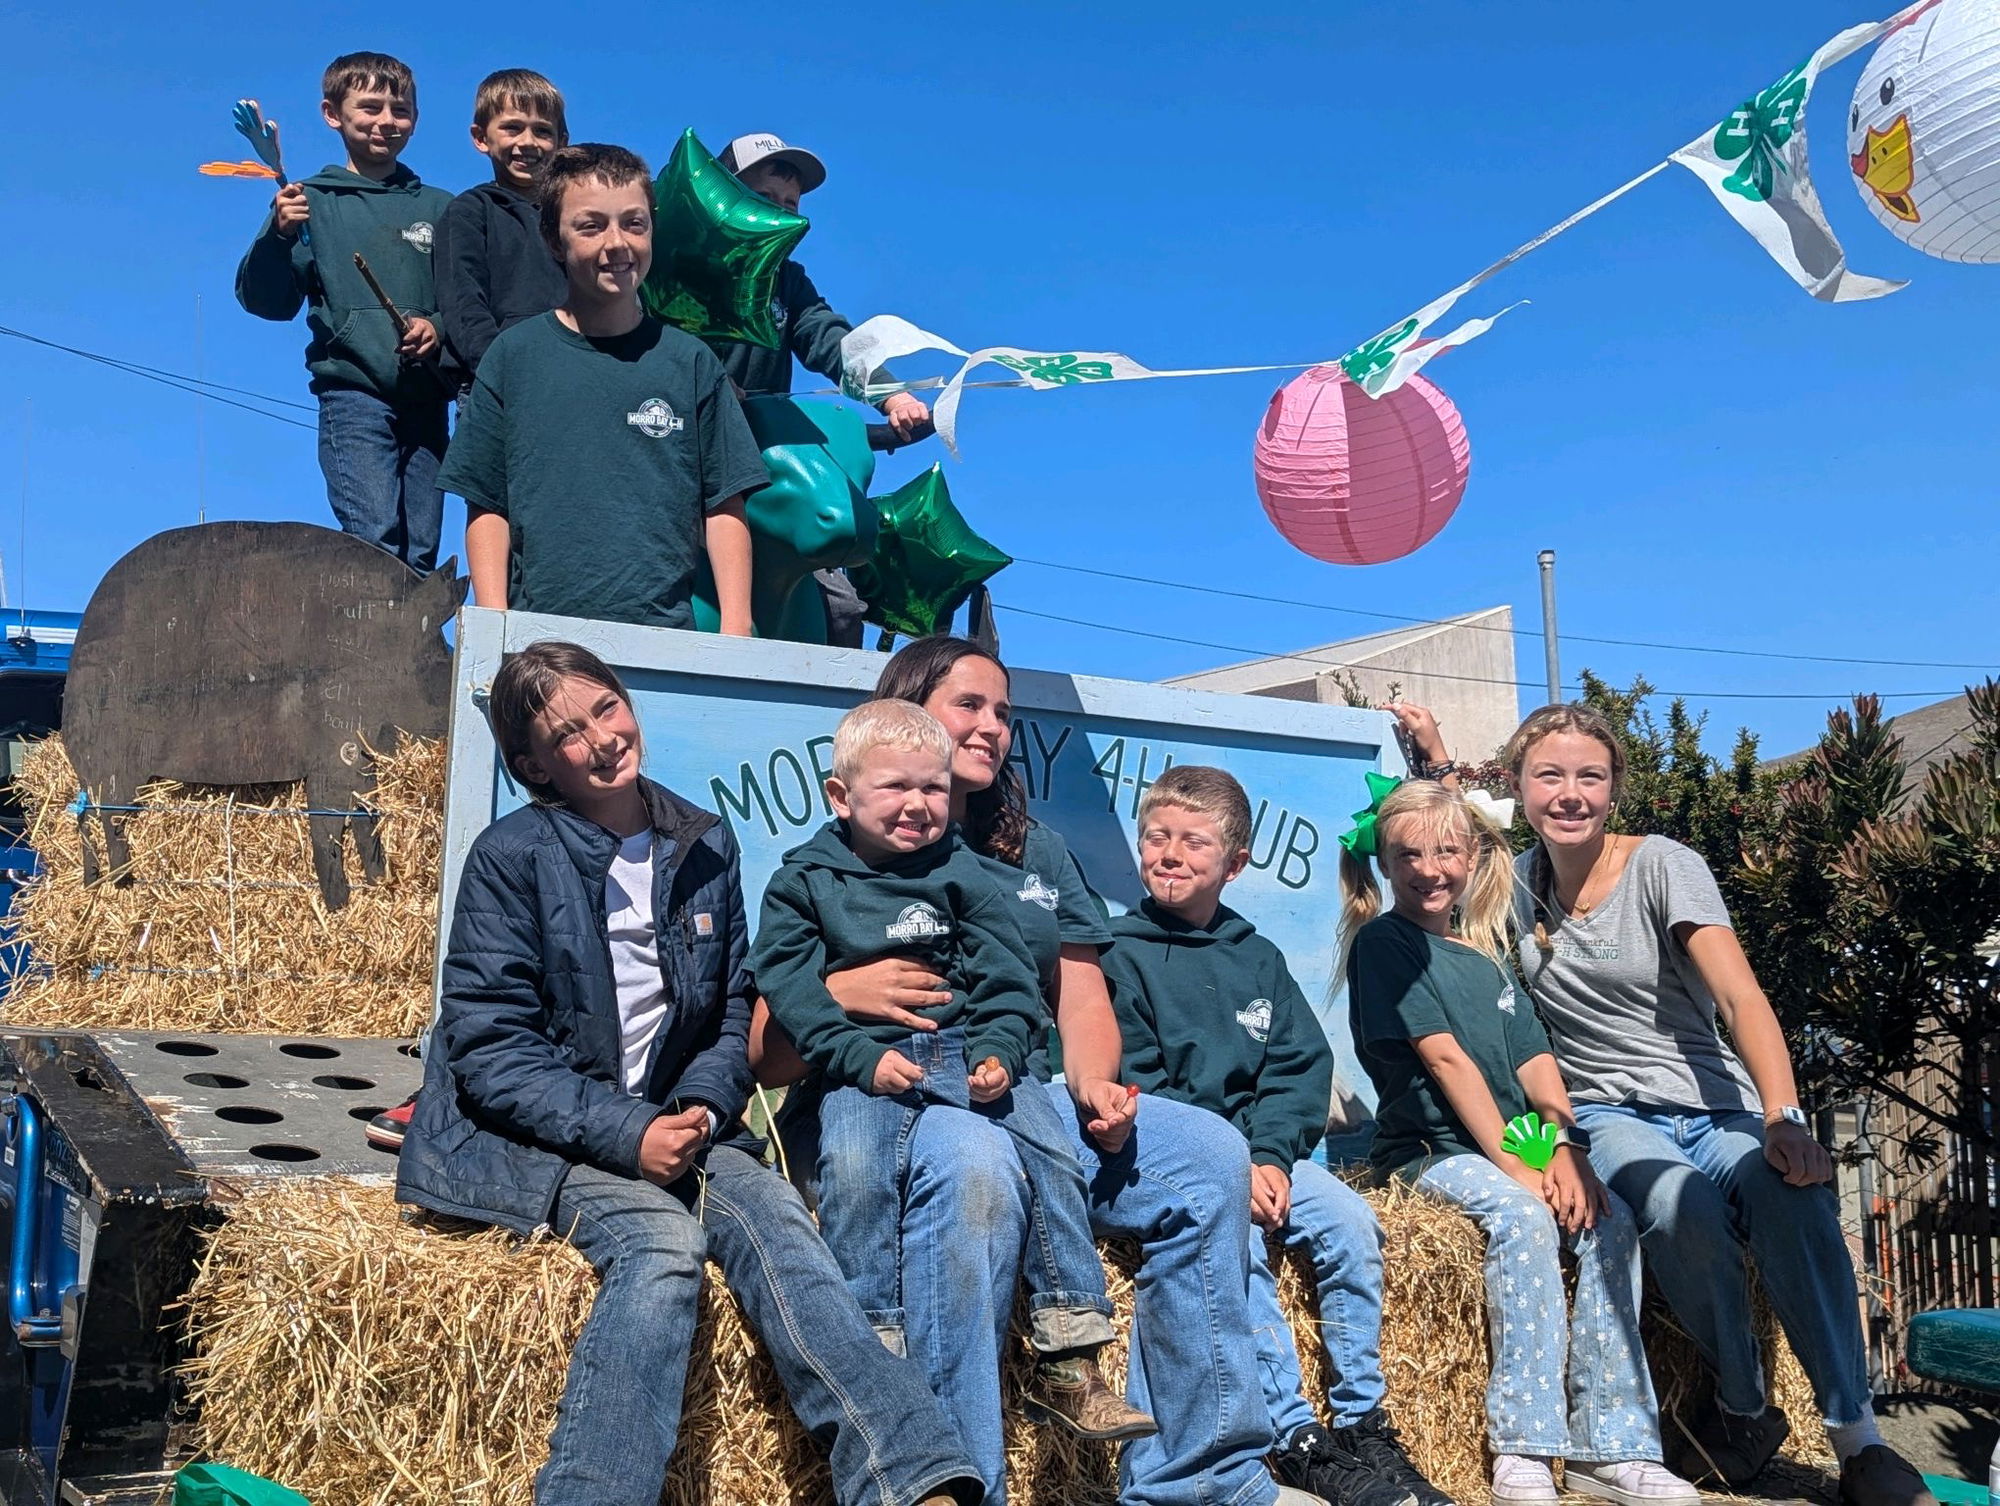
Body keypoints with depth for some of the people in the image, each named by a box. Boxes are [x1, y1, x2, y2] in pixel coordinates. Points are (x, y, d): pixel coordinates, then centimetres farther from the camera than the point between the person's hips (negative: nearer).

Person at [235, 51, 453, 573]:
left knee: (420, 553, 3)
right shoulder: (312, 202, 6)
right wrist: (279, 235, -18)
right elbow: (267, 302, -1)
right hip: (353, 393, -3)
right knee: (375, 539, -17)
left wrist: (440, 328, -7)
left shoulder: (439, 209, 13)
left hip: (427, 401, 3)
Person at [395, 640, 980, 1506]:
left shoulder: (705, 847, 8)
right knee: (661, 1240, -32)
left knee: (770, 1216, -26)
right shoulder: (511, 857, -6)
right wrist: (625, 1135, -20)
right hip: (525, 1138, -3)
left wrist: (699, 1109, -9)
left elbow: (733, 1009, 11)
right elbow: (489, 1048, -10)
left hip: (662, 1125, 3)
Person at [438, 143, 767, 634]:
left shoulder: (690, 361, 7)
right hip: (538, 633, 0)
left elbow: (724, 508, 6)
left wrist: (736, 630, -3)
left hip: (667, 630, 0)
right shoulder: (512, 356, 7)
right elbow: (486, 507, 6)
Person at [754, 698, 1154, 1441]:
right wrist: (862, 1055, -17)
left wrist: (999, 1052, -12)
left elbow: (1008, 977, 6)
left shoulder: (961, 871, 11)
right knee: (853, 1172, -30)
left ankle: (1069, 1365, -11)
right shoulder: (803, 881, 6)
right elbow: (789, 984, -4)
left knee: (1050, 1150, -17)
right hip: (867, 1063, -2)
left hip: (969, 1052, 2)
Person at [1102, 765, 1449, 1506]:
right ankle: (1299, 1442, -21)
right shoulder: (1121, 953, -1)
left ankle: (1362, 1426, -6)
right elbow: (1133, 1089, -8)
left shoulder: (1256, 958, 14)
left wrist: (1270, 1154, -13)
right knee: (1232, 1236, -30)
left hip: (1261, 1150, 4)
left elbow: (1303, 1065, 6)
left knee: (1351, 1220, -18)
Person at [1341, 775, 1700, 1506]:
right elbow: (1444, 1056, -12)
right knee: (1524, 1217, -32)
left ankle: (1608, 1447, -15)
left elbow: (1534, 1059, 7)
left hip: (1511, 1148, 6)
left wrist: (1565, 1149, -10)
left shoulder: (1488, 950, 18)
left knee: (1610, 1216, -17)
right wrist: (1511, 1160, -18)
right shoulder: (1383, 941, -2)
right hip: (1428, 1150, -6)